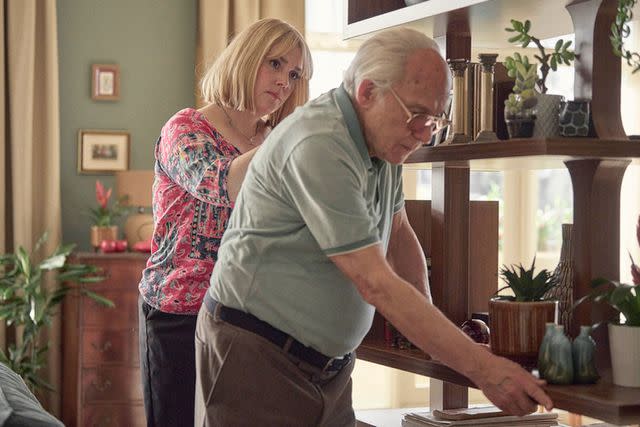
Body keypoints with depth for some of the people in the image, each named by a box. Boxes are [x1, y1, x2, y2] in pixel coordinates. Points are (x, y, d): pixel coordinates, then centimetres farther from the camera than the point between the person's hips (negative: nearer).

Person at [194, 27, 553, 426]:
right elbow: (376, 284, -28)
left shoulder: (382, 137, 3)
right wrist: (484, 369, -27)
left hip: (329, 360, 8)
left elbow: (399, 235, 17)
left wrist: (431, 327, 7)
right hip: (256, 354, -8)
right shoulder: (318, 146, -25)